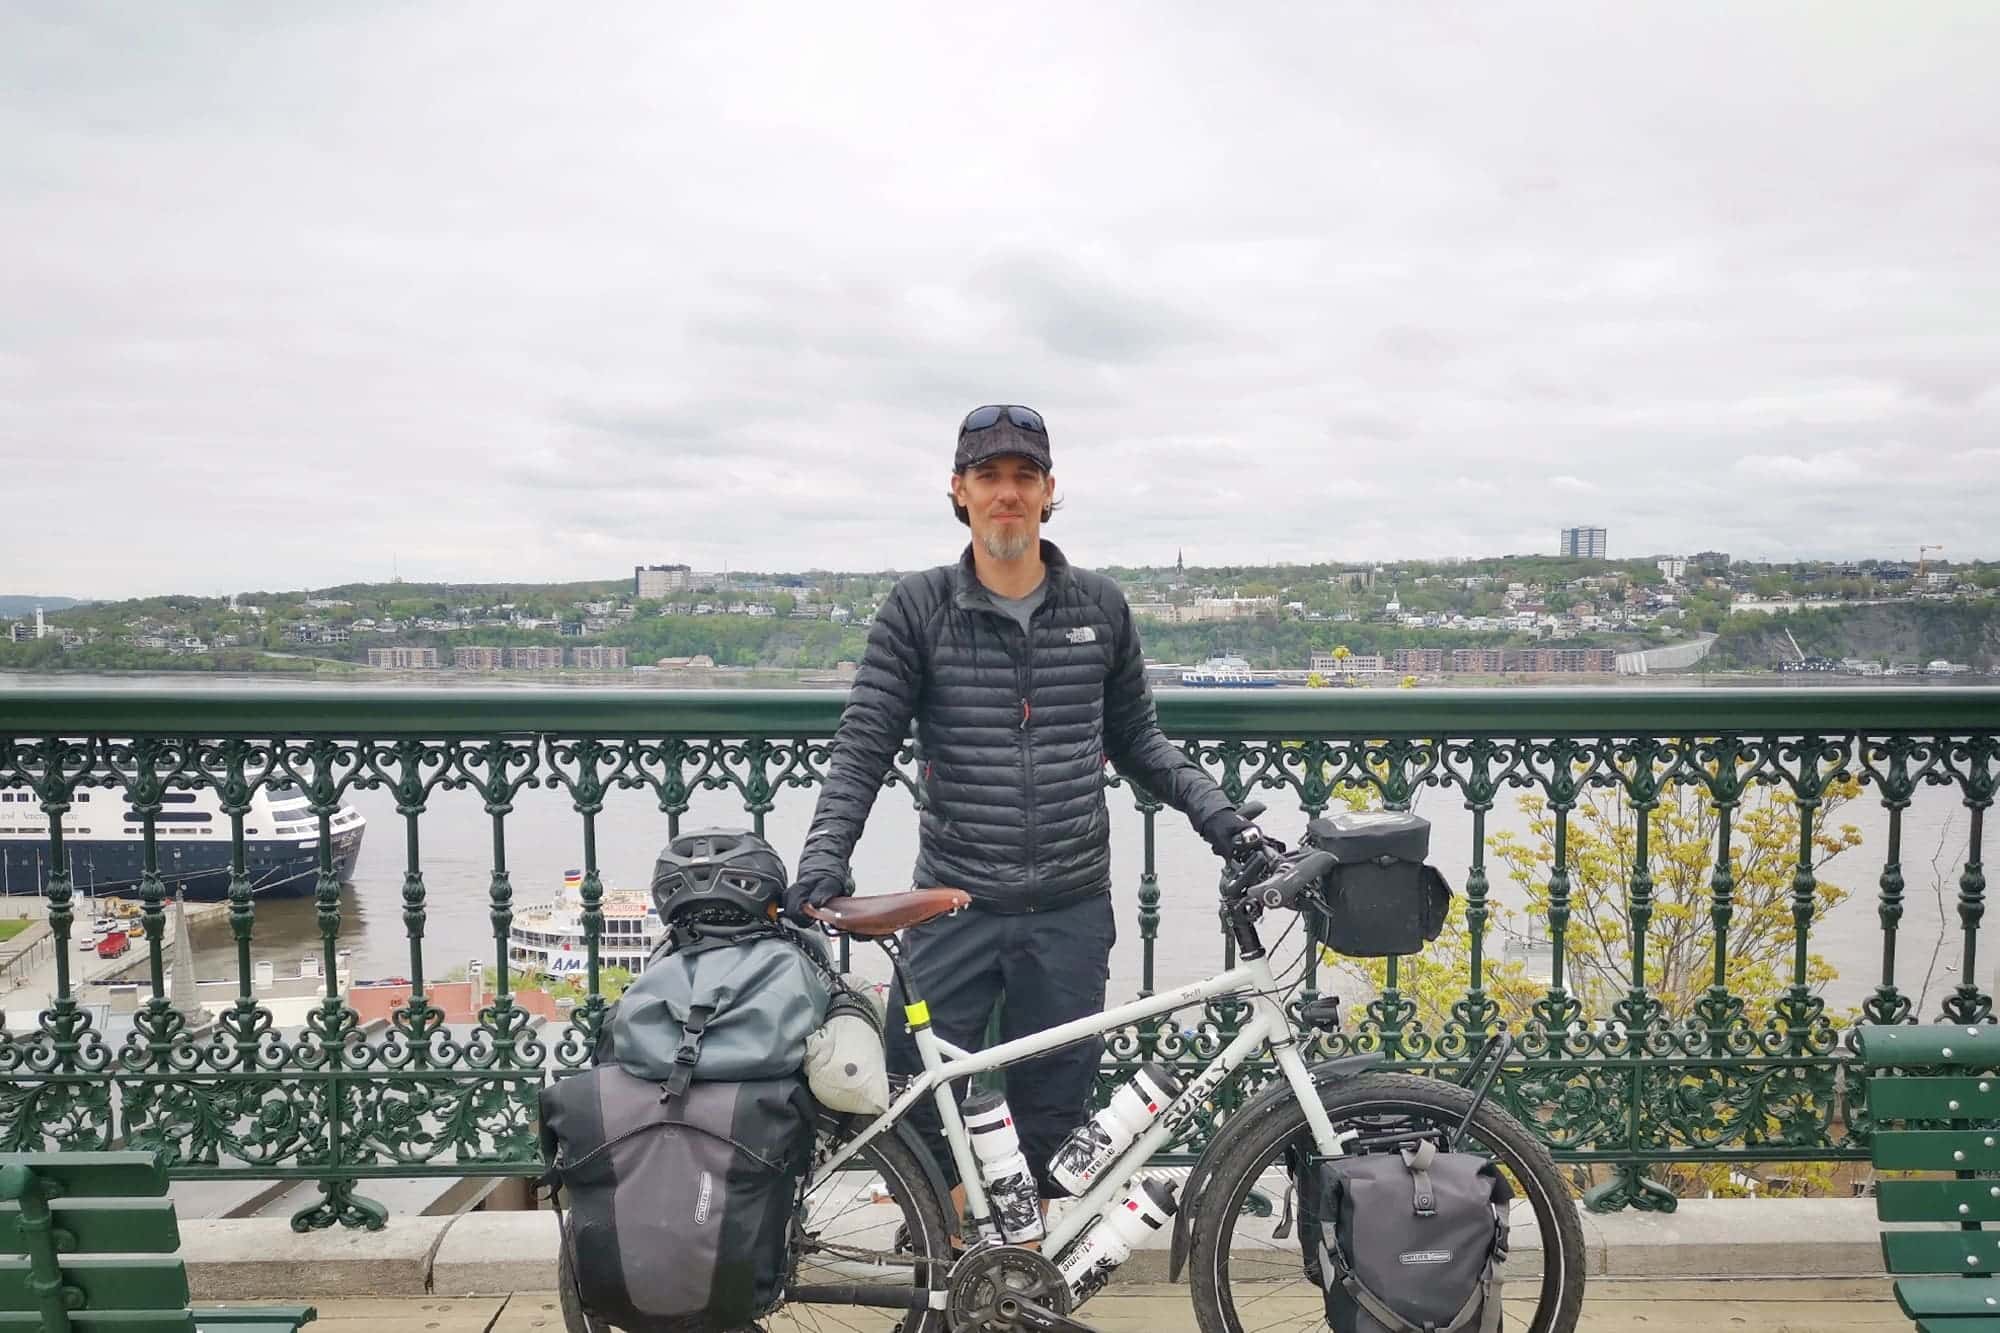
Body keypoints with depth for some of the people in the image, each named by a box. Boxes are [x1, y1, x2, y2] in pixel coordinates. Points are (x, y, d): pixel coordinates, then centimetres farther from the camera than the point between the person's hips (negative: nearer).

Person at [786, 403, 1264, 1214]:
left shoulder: (1100, 608, 3)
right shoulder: (918, 609, -3)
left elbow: (1137, 741, 11)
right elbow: (864, 745, -5)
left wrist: (1216, 813, 0)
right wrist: (824, 857, -17)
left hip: (1070, 910, 2)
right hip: (955, 906, -1)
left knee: (1051, 1112, 11)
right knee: (922, 1099, 3)